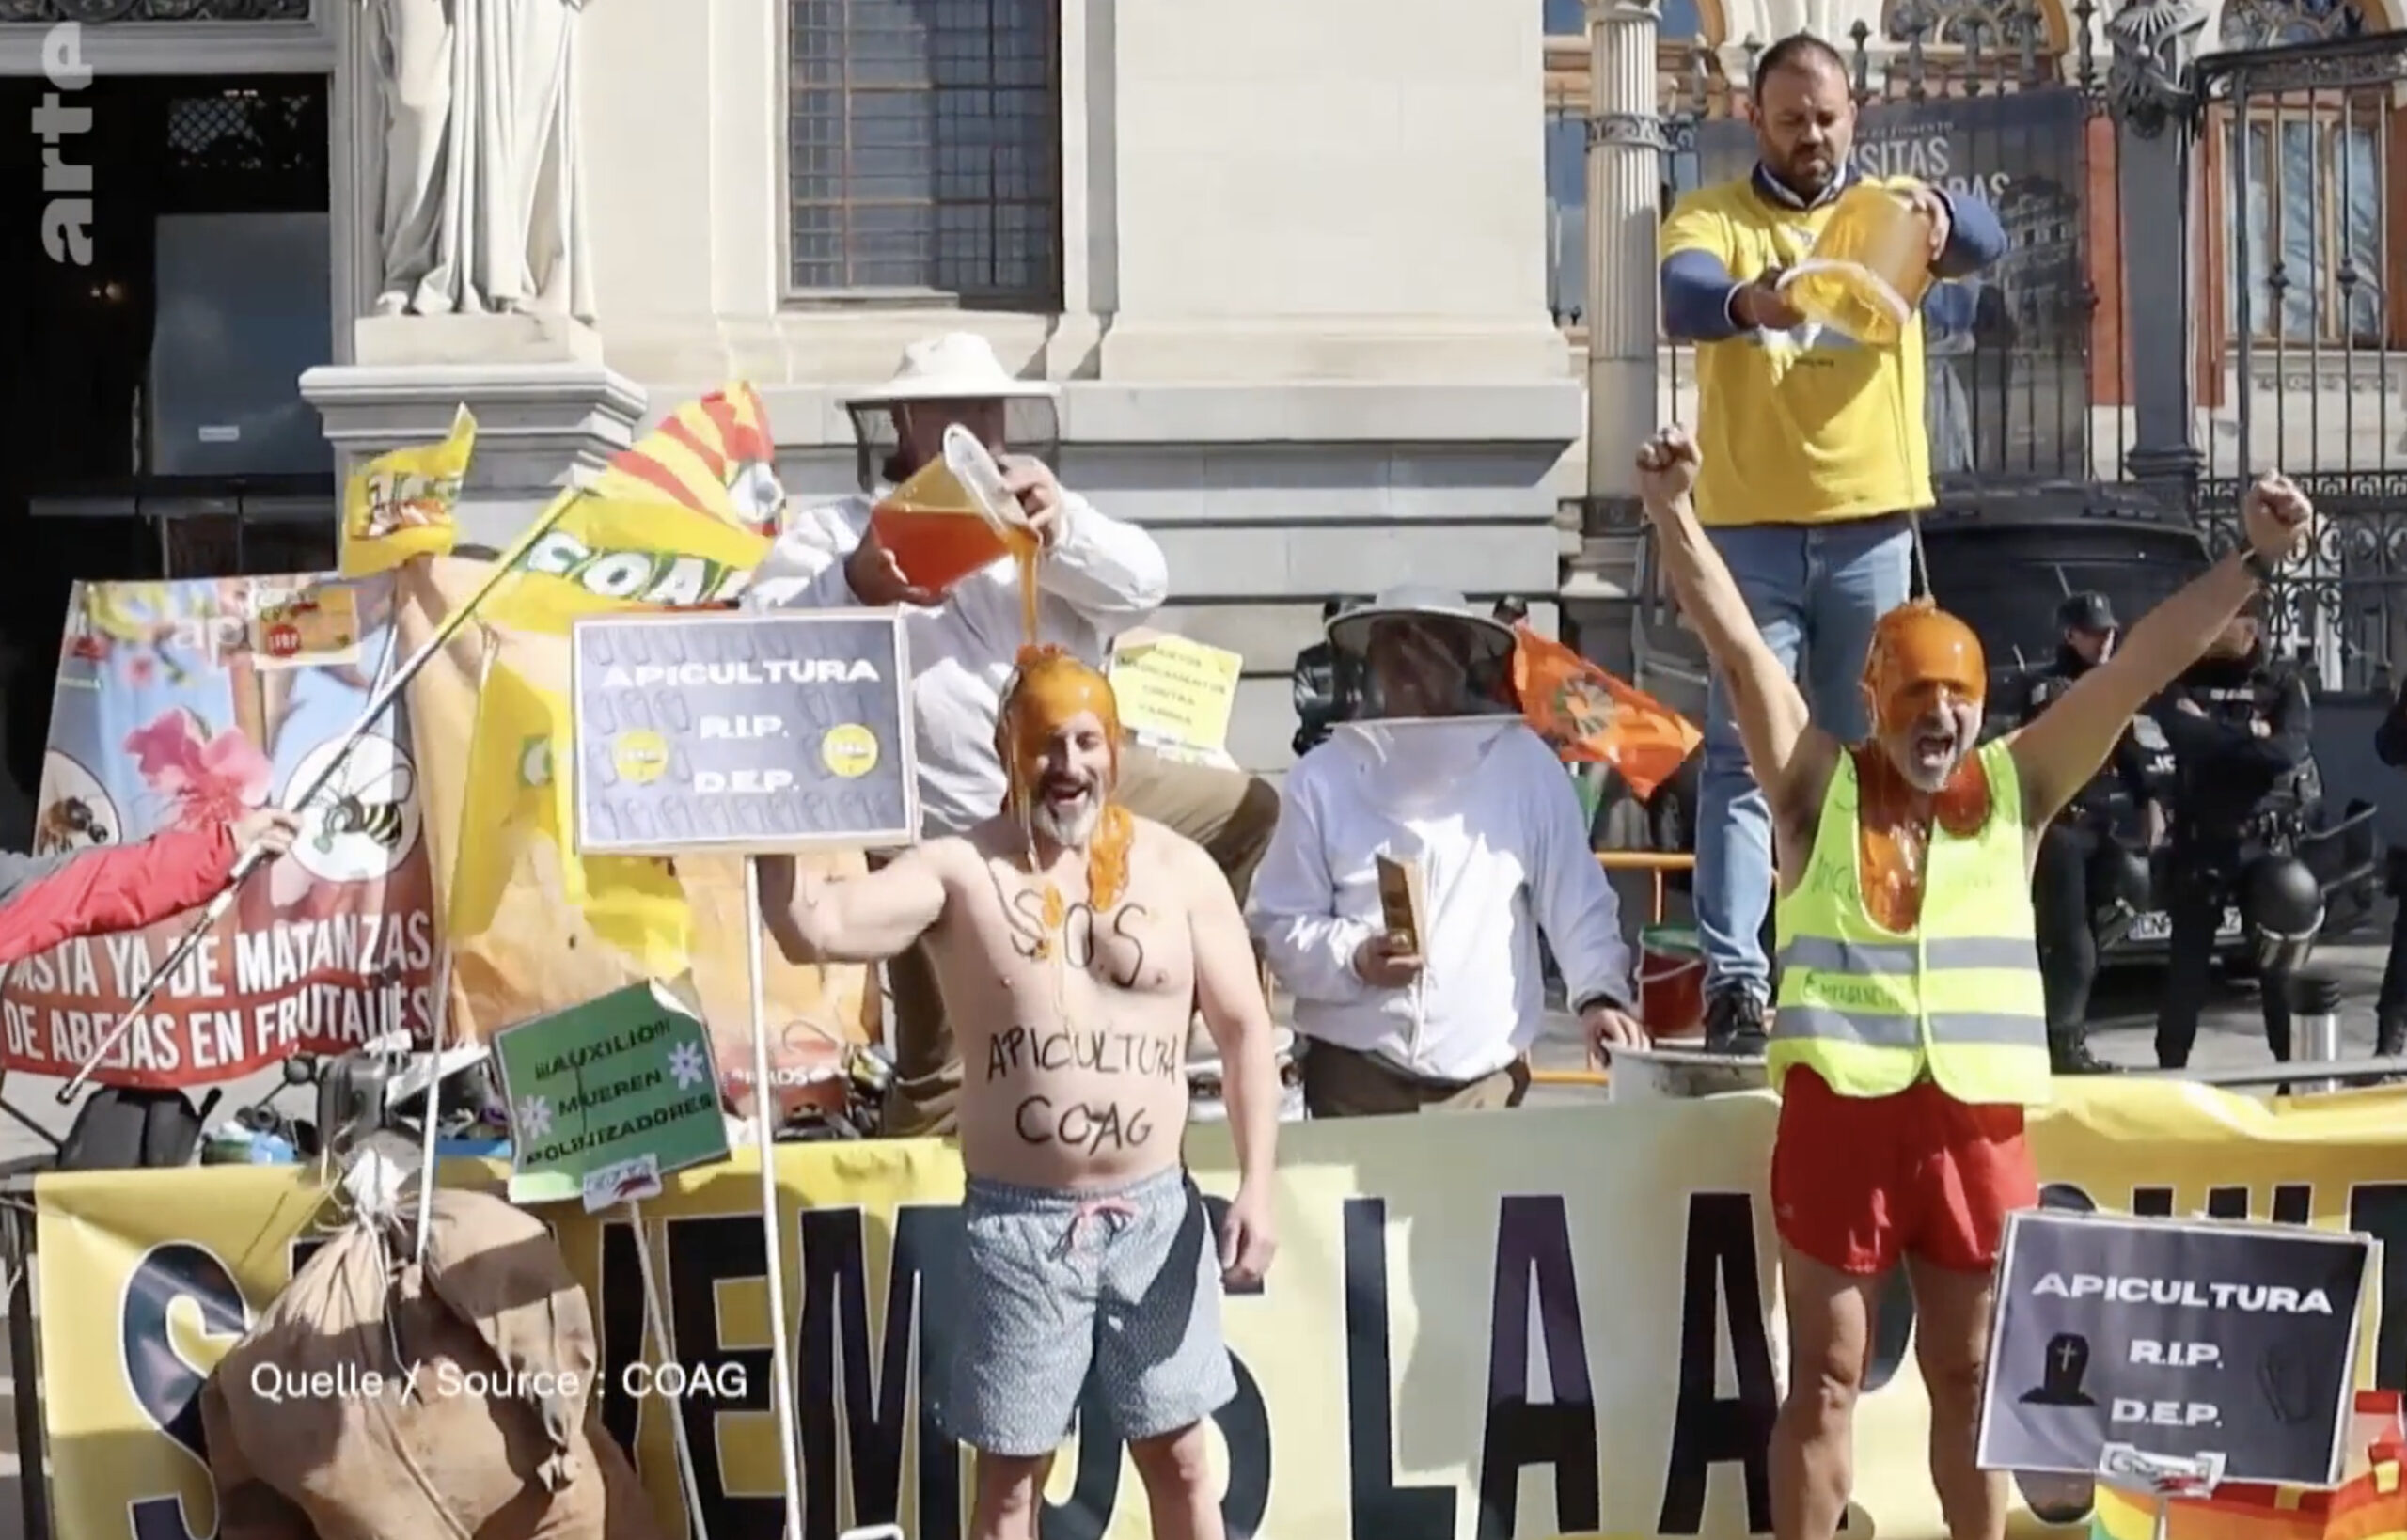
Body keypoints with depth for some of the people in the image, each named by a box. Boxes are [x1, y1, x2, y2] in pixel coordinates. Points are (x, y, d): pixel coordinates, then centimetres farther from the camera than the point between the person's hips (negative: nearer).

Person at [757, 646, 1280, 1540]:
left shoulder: (1178, 868, 1)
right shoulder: (959, 871, -4)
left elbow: (1244, 1028, 3)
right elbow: (814, 929, -16)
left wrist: (1256, 1184, -4)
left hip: (1155, 1212, 2)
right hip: (1018, 1221, -1)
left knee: (1179, 1460, 11)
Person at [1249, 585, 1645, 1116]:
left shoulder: (1523, 764, 4)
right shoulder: (1323, 778, 3)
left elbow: (1577, 901, 7)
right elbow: (1280, 924, 5)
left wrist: (1600, 993, -8)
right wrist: (1353, 960, -12)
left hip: (1484, 1084, 0)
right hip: (1354, 1081, 0)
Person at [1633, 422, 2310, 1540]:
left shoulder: (2015, 788, 8)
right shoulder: (1820, 787, 2)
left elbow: (2140, 665, 3)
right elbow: (1735, 642, -8)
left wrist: (2254, 562, -2)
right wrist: (1673, 512, -18)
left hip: (1978, 1121, 2)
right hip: (1839, 1112, -2)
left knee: (1968, 1376, 14)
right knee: (1826, 1378, 5)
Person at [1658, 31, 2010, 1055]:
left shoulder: (1889, 213, 8)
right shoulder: (1712, 218, 2)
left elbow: (1984, 245, -12)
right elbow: (1683, 296, -19)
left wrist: (1941, 215, -36)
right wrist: (1751, 301, -43)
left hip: (1871, 521, 3)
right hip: (1751, 525, -2)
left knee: (1866, 758, 10)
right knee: (1744, 754, -7)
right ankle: (1733, 976, -11)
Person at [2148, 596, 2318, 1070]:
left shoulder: (2282, 682, 1)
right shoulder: (2183, 679, 3)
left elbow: (2288, 750, -14)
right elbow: (2183, 734, -15)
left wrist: (2214, 732, -12)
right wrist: (2250, 737, -13)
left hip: (2264, 841, -1)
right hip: (2199, 841, 1)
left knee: (2279, 959, 2)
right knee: (2186, 960, 4)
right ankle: (2171, 1067, 12)